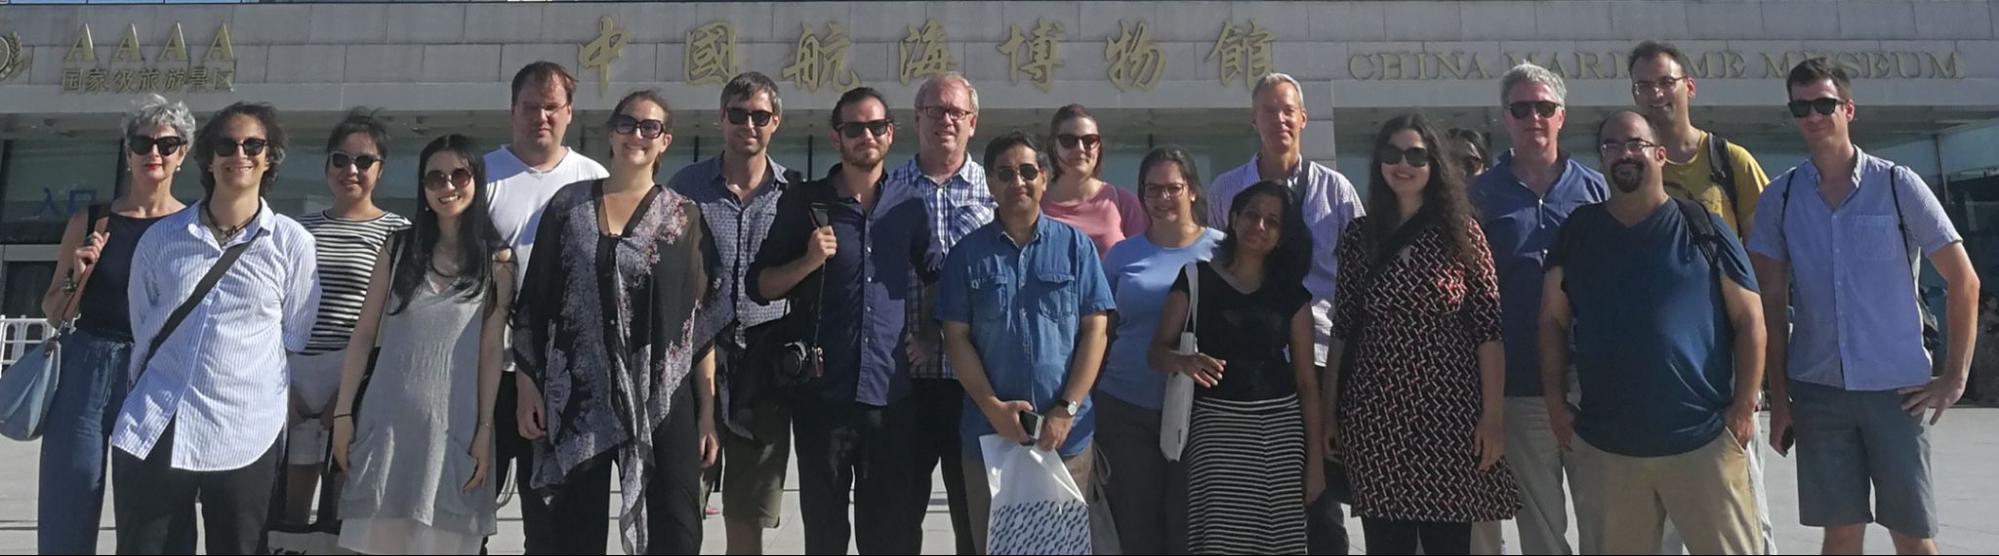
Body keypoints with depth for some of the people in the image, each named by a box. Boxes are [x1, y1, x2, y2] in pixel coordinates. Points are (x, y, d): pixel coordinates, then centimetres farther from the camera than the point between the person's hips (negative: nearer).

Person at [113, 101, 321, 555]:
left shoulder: (292, 243, -1)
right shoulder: (163, 237, 6)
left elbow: (297, 340, 5)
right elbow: (140, 327, 17)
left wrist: (262, 395, 6)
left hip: (245, 439, -2)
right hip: (152, 433, 2)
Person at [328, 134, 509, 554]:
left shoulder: (497, 262, 2)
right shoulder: (398, 250, 7)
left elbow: (492, 350, -1)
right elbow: (363, 334, 7)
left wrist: (484, 428, -6)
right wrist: (343, 413, 1)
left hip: (454, 423, -1)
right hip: (387, 419, 2)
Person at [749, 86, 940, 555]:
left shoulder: (909, 206, 7)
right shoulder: (804, 204, 2)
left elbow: (939, 278, 21)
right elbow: (761, 286, 2)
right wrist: (809, 261, -14)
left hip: (892, 394, 1)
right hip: (824, 392, -1)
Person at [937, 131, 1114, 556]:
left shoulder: (1074, 245, 2)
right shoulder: (969, 253, 4)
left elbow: (1095, 330, -1)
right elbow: (956, 337, 1)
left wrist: (1066, 409, -9)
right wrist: (993, 407, -10)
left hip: (1065, 432, 0)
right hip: (988, 429, 1)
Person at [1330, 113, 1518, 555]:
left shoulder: (1461, 231, 0)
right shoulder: (1359, 236, 5)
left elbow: (1488, 327, -3)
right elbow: (1343, 329, 7)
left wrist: (1493, 413, -8)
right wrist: (1329, 409, 5)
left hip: (1450, 413, -1)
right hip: (1375, 416, 2)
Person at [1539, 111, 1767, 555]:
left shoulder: (1702, 228, 0)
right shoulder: (1579, 231, 6)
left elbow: (1749, 320, 1)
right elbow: (1553, 321, 9)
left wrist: (1743, 408, -5)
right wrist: (1556, 404, 2)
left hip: (1702, 439, -2)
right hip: (1606, 445, 2)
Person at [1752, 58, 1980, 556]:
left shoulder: (1897, 185, -3)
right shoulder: (1779, 199, 2)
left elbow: (1963, 281, 1)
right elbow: (1771, 304, 5)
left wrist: (1954, 378, -2)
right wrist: (1778, 397, 2)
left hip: (1898, 388, -1)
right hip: (1817, 389, 2)